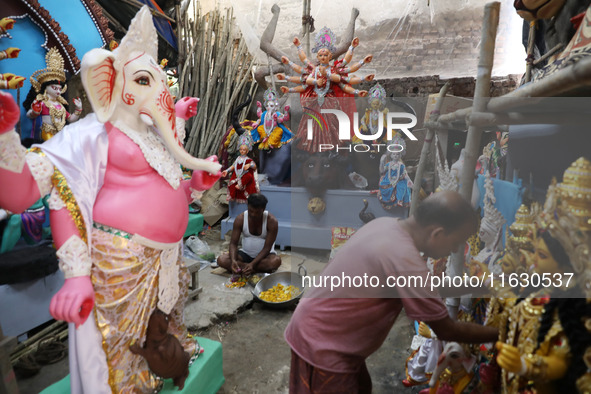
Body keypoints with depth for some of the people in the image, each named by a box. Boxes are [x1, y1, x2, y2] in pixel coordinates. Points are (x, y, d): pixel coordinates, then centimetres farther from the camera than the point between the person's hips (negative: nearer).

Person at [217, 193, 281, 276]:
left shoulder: (271, 221, -19)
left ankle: (241, 266, -23)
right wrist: (233, 260, -31)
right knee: (221, 260, -22)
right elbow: (233, 243, -11)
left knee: (276, 261, -37)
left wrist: (252, 264, -31)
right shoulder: (240, 219, -12)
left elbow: (267, 248, -19)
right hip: (246, 254, 3)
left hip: (264, 255, -2)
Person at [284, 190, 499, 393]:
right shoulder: (404, 260, -30)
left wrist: (464, 288, 13)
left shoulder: (387, 224, -3)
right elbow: (447, 331, -16)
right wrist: (499, 334, -1)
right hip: (321, 346, -9)